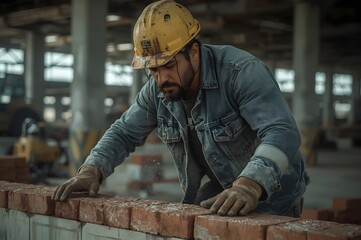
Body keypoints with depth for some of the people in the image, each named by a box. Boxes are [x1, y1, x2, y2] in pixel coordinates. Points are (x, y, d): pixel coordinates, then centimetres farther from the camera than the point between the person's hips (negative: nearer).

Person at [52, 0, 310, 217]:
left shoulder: (242, 71, -24)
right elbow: (124, 132, 5)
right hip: (214, 205, 5)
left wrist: (249, 186, -51)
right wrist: (91, 170, -14)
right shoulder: (157, 89, -6)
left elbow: (282, 132, -34)